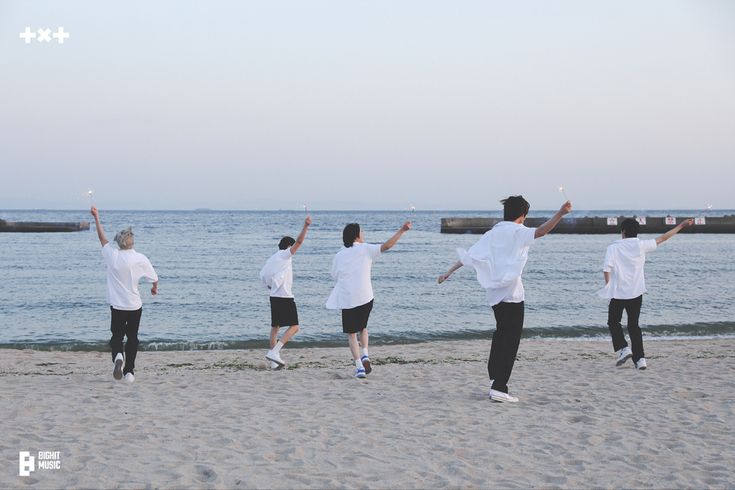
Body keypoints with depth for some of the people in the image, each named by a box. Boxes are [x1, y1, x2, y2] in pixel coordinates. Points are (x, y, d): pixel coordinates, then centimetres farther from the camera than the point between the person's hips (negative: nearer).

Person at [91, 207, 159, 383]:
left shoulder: (112, 255, -6)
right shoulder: (140, 259, -10)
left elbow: (102, 238, 11)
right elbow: (154, 278, 0)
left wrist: (96, 218, 24)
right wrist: (155, 288, 24)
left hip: (116, 305, 1)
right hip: (134, 306, 0)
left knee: (117, 335, 11)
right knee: (132, 337, 12)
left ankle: (117, 355, -21)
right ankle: (129, 372, 8)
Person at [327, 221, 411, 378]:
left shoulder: (339, 256, 10)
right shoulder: (365, 249, 2)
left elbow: (335, 276, 14)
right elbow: (386, 246, -9)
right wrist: (402, 231, -9)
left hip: (346, 299, 0)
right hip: (365, 297, 0)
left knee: (351, 333, 7)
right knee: (362, 327, 24)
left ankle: (359, 366, -5)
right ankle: (365, 355, 3)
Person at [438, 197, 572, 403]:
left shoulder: (493, 233, 11)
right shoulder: (518, 232, -7)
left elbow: (469, 255, 9)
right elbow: (540, 232, -27)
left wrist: (449, 272, 14)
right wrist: (560, 214, -35)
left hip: (494, 293, 7)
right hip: (511, 293, -7)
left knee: (501, 335, 25)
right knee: (510, 341, -5)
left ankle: (494, 375, 34)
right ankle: (499, 388, -11)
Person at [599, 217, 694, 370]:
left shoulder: (613, 247, -5)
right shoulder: (641, 245, 0)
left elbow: (606, 268, -16)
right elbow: (662, 238, 7)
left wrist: (608, 285, -1)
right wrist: (681, 225, 16)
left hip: (618, 293, -2)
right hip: (636, 293, 2)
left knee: (614, 322, 17)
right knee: (634, 325, 11)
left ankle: (623, 349, -2)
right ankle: (639, 358, 3)